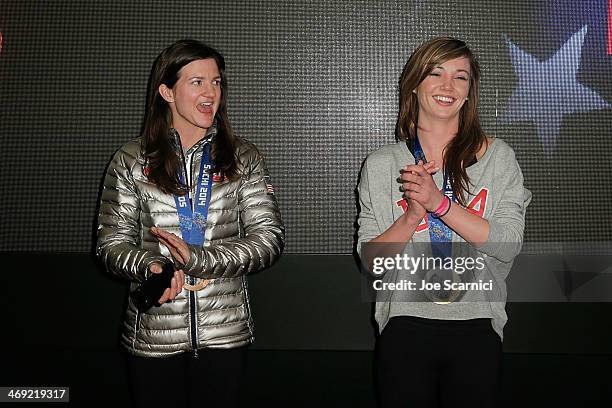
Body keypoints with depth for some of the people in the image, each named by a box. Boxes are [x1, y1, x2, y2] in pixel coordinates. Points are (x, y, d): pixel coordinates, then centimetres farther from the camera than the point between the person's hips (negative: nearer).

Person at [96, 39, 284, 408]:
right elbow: (112, 242, 2)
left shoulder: (244, 159, 2)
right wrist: (150, 266, -19)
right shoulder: (131, 162, 2)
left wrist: (199, 259, -18)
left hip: (225, 332, 1)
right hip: (153, 333, 0)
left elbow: (269, 238, -5)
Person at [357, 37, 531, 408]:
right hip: (405, 328, 0)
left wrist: (439, 202, -19)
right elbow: (369, 258, -1)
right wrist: (412, 216, -18)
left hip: (477, 329, 0)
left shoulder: (498, 157, 1)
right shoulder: (382, 164, 2)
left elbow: (508, 246, -8)